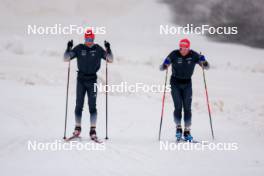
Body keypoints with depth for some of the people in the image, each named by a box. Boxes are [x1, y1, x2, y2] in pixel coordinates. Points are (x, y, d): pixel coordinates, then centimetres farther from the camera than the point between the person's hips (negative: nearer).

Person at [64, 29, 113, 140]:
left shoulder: (98, 49, 1)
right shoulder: (79, 48, 0)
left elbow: (110, 60, 1)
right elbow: (66, 59, -1)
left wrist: (108, 49, -15)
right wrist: (68, 48, -18)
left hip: (92, 80, -1)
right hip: (81, 79, 1)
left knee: (92, 106, -5)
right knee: (79, 105, 3)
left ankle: (93, 131, -4)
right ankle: (77, 128, 16)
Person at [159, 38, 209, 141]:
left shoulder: (194, 55, -10)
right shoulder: (174, 55, -14)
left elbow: (206, 67, -5)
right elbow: (161, 68, -10)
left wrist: (203, 62, -27)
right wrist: (165, 64, -32)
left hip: (187, 83, 1)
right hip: (175, 83, -1)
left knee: (187, 108, -3)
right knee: (178, 107, -10)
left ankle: (187, 132, 2)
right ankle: (178, 128, 7)